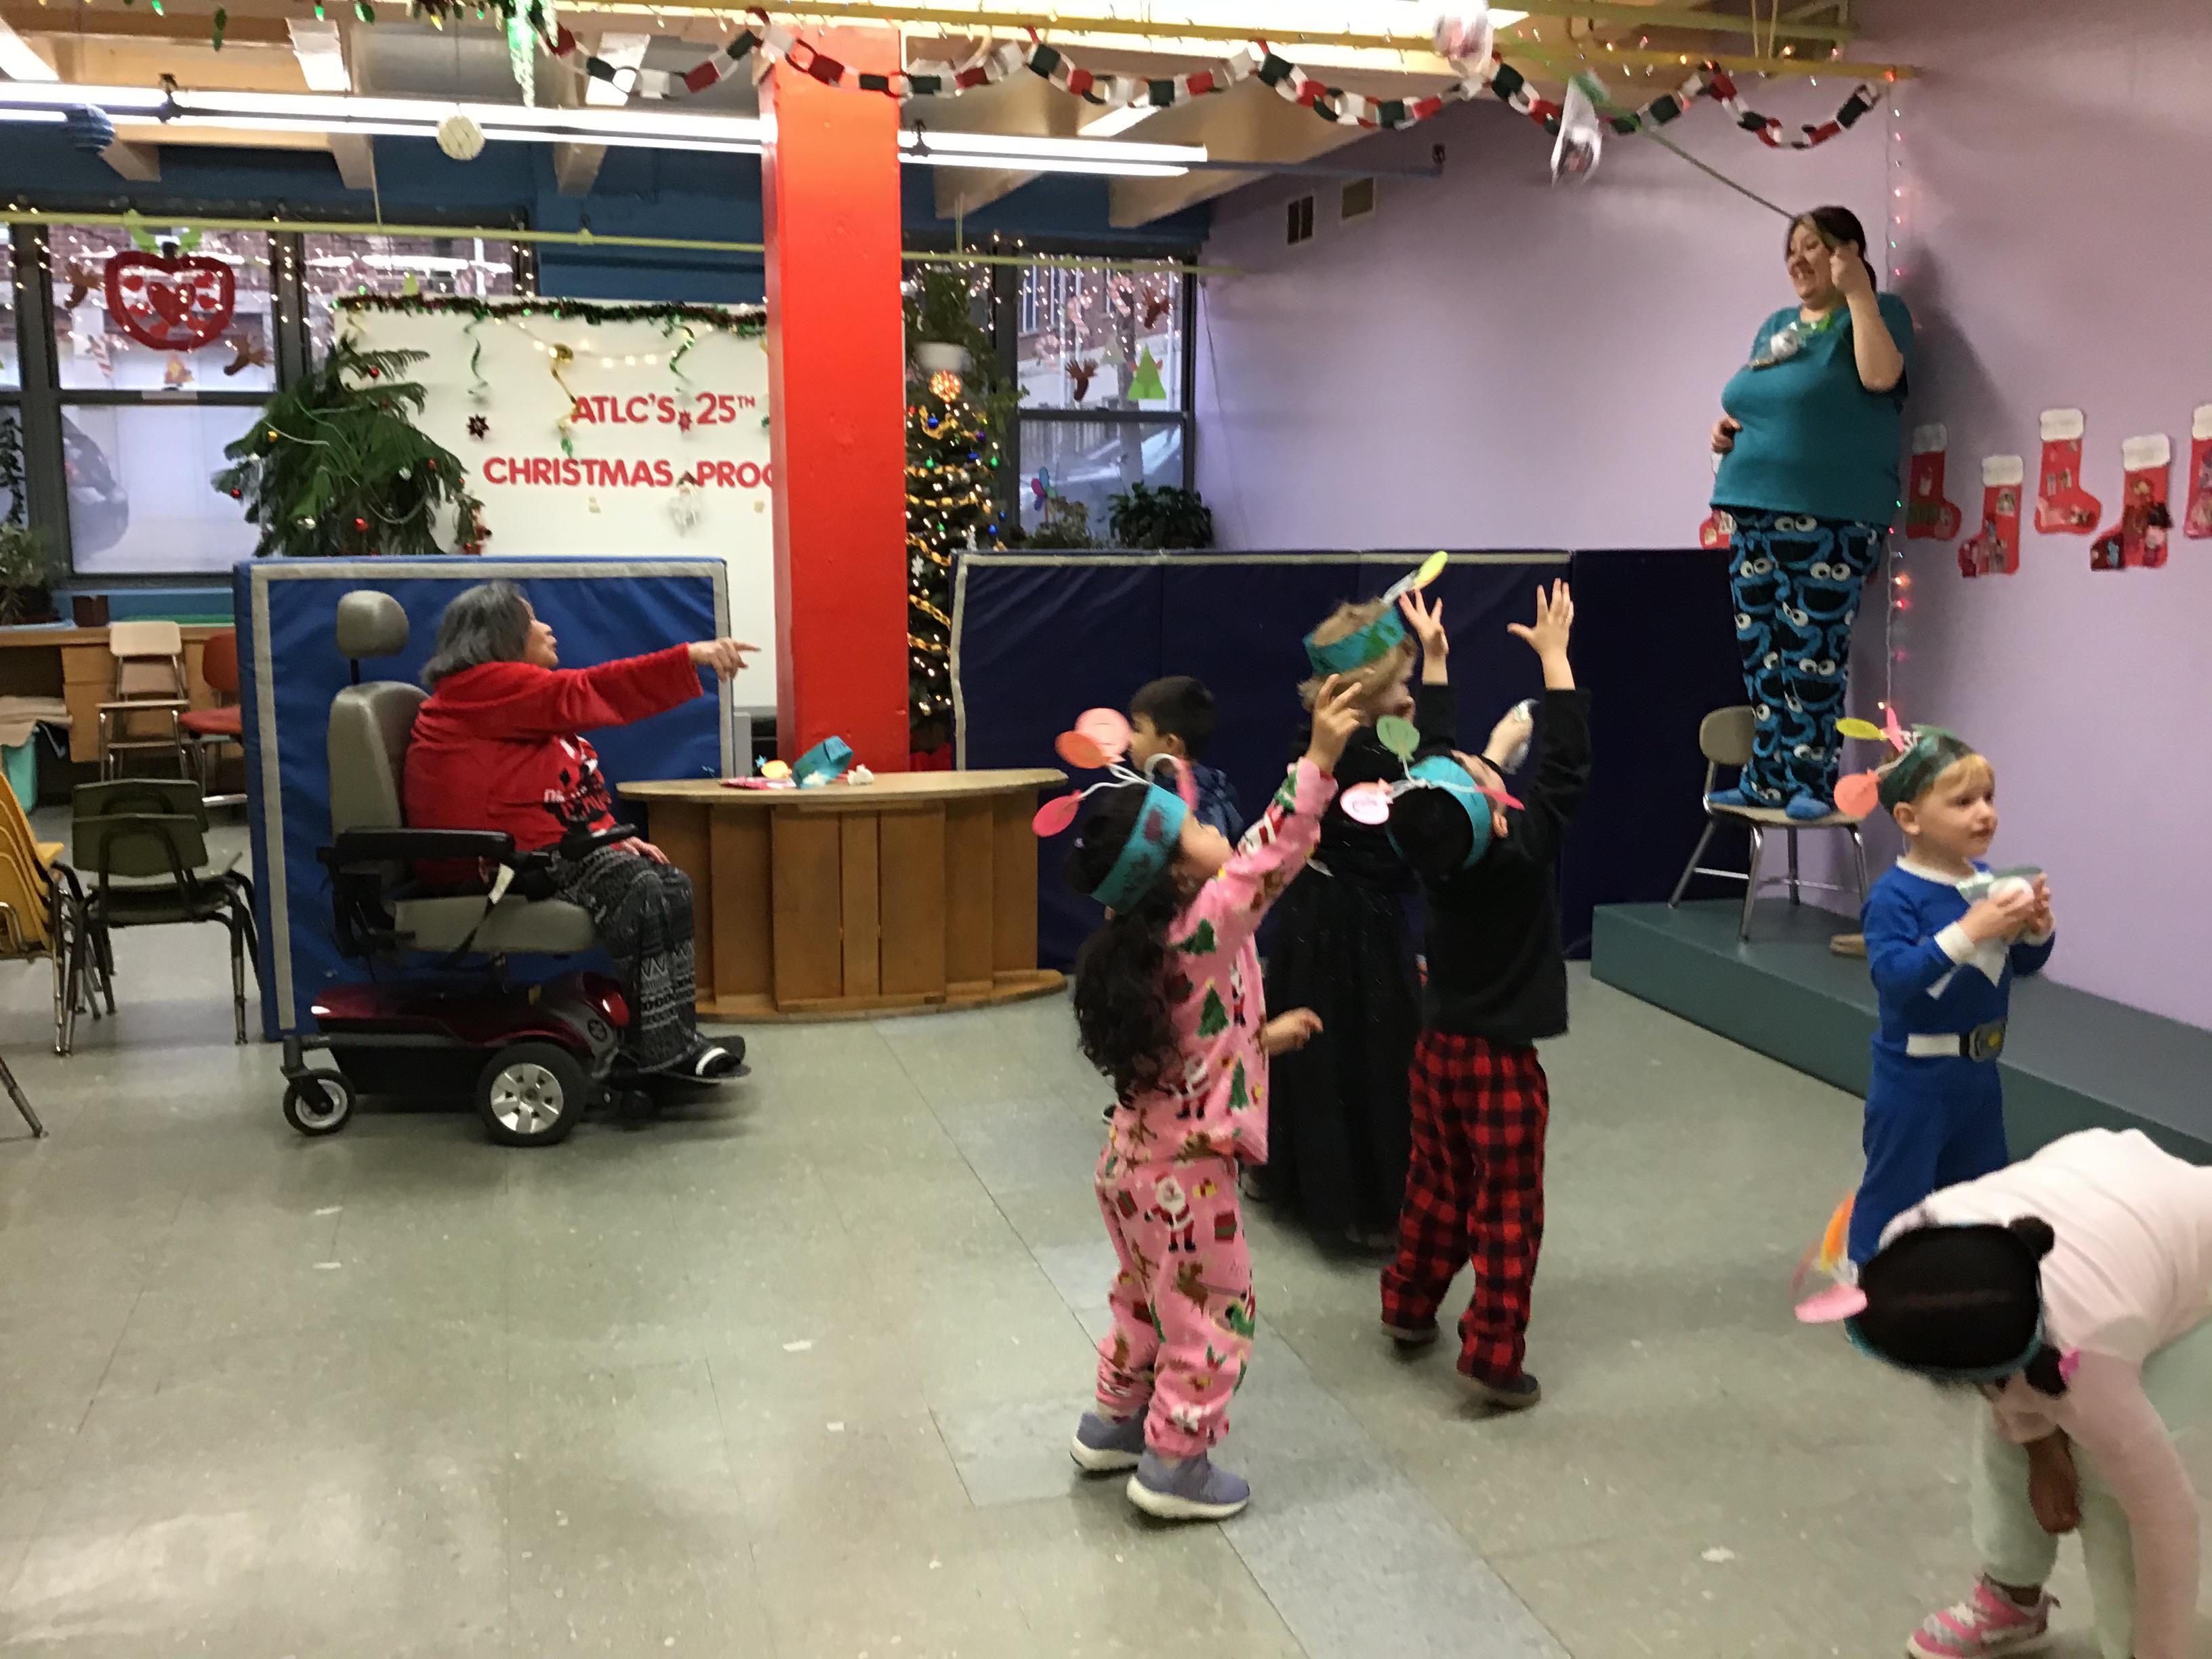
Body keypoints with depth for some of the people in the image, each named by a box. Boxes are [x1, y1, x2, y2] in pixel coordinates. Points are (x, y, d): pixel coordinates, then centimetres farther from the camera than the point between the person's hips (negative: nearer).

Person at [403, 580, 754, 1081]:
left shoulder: (503, 694, 23)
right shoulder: (485, 687, -10)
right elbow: (589, 693, -21)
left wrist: (610, 835, 5)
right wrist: (691, 657, -26)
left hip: (550, 840, 11)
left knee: (671, 885, -2)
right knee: (637, 890, -26)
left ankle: (677, 1040, -6)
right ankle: (657, 1052, -23)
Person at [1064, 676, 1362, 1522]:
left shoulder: (1142, 945, 0)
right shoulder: (1204, 934, -25)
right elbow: (1267, 859, -31)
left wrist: (1262, 1034, 16)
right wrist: (1319, 760, -33)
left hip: (1132, 1160, 8)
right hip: (1186, 1171, -8)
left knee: (1146, 1298, 26)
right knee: (1213, 1313, 9)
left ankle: (1116, 1421, 41)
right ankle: (1175, 1466, 19)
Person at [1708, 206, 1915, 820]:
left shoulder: (1877, 312, 1)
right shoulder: (1776, 325, 21)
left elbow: (1880, 375, -19)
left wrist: (1858, 292, -15)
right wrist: (1725, 427, 8)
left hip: (1829, 517, -7)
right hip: (1753, 509, 7)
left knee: (1811, 651, -9)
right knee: (1760, 653, 6)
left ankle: (1811, 784, -2)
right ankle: (1766, 779, 12)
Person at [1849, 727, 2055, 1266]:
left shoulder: (1986, 881, 1)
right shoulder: (1895, 895, -21)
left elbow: (2025, 964, 9)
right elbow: (1893, 975, -31)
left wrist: (2038, 927, -13)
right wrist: (1970, 930, -37)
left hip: (1978, 1071, 8)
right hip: (1914, 1078, -8)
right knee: (1895, 1193, 3)